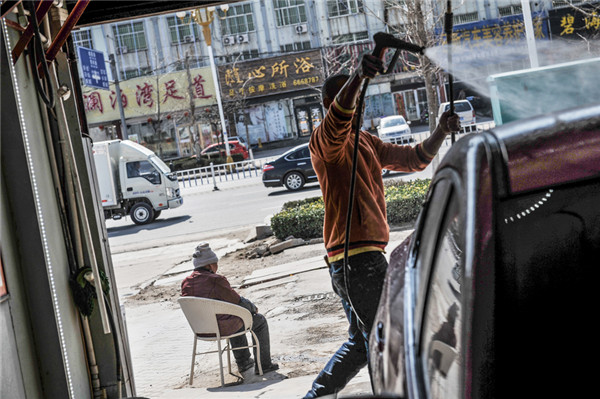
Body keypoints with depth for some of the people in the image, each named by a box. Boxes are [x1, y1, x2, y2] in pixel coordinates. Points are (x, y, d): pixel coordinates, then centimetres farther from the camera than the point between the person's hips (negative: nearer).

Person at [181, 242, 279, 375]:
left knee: (235, 318, 38)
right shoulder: (216, 281, -23)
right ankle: (263, 365, 20)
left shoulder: (186, 283, -3)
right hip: (223, 327, -7)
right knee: (259, 320, 17)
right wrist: (253, 308, 8)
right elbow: (238, 301, -14)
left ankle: (243, 362, 42)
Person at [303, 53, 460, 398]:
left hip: (366, 257, 10)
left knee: (362, 344, 18)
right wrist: (357, 77, -49)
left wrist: (441, 133, 5)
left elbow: (413, 159, 22)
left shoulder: (366, 142, 21)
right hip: (356, 257, -10)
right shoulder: (326, 141, -8)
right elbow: (338, 118, -32)